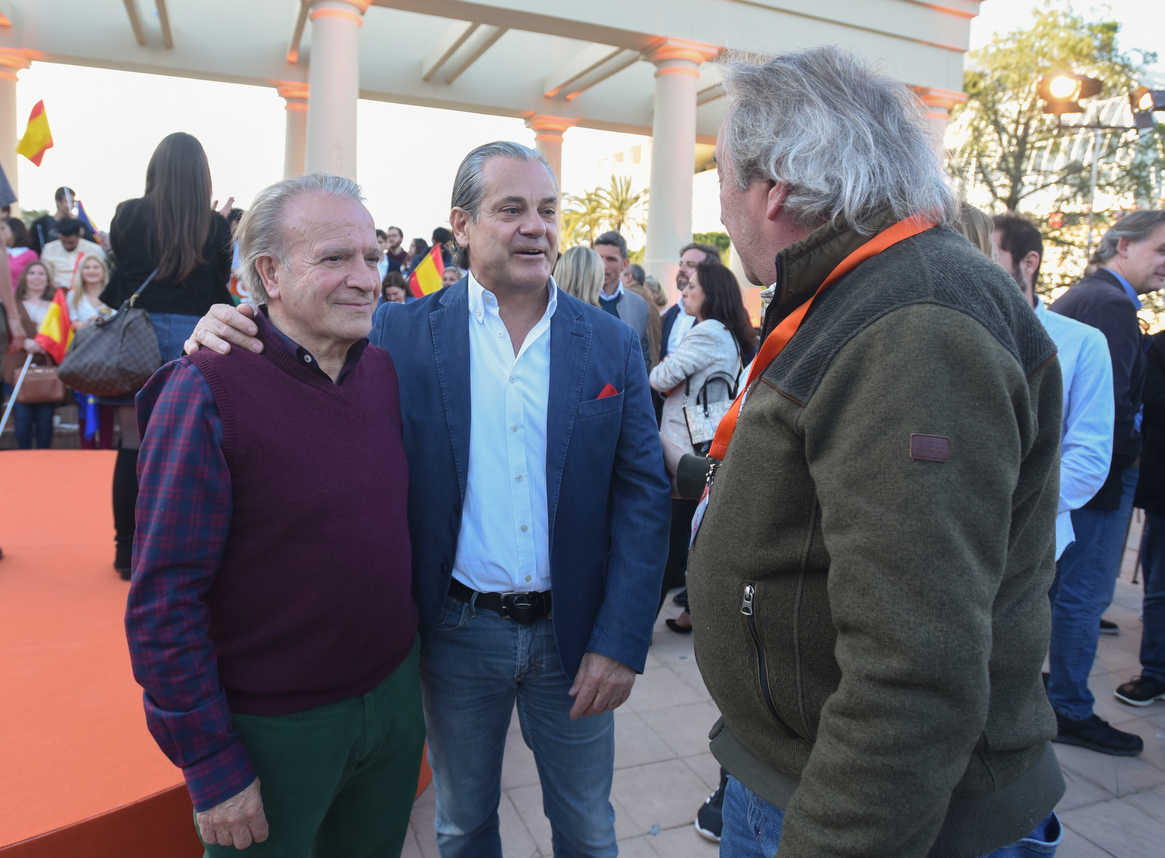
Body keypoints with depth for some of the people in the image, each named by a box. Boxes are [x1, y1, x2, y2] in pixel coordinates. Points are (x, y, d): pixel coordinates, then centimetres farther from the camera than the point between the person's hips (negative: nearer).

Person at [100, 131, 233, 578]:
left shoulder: (128, 214, 0)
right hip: (193, 338, 0)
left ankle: (127, 551, 15)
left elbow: (115, 277, 6)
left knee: (133, 446, 6)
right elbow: (220, 290, 3)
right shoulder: (216, 225, -1)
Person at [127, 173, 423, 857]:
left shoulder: (383, 370, -2)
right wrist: (212, 767, -14)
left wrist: (408, 664, 9)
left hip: (394, 693, 5)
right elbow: (164, 602, -17)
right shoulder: (207, 390, -19)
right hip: (274, 727, -5)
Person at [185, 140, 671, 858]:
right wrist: (230, 337, -20)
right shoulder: (403, 333, -6)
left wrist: (620, 640, -11)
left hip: (574, 630, 1)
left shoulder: (613, 345, -4)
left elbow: (645, 495, -5)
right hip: (458, 630, 0)